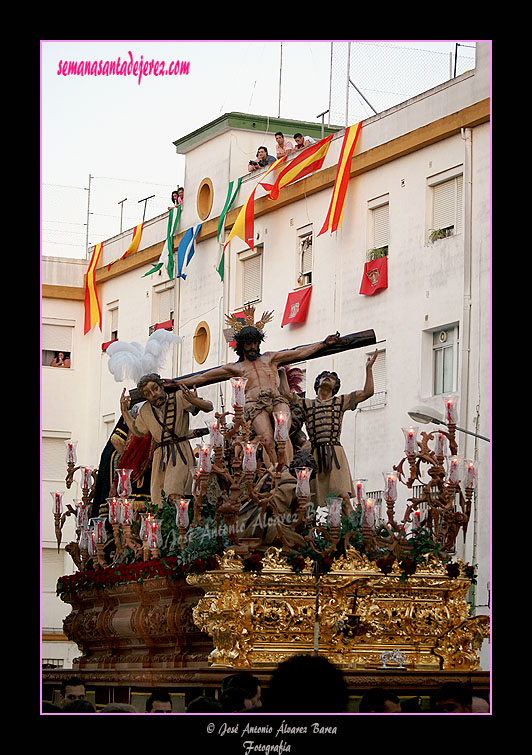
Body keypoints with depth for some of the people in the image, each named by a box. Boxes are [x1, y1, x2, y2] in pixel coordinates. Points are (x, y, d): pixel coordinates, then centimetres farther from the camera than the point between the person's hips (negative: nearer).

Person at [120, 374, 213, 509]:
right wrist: (124, 411, 18)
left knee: (173, 496, -23)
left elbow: (209, 407, -6)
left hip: (180, 455, -5)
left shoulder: (179, 398, -6)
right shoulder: (145, 410, 10)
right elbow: (137, 431, 29)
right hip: (160, 456, 5)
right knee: (158, 501, -1)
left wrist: (194, 401, -28)